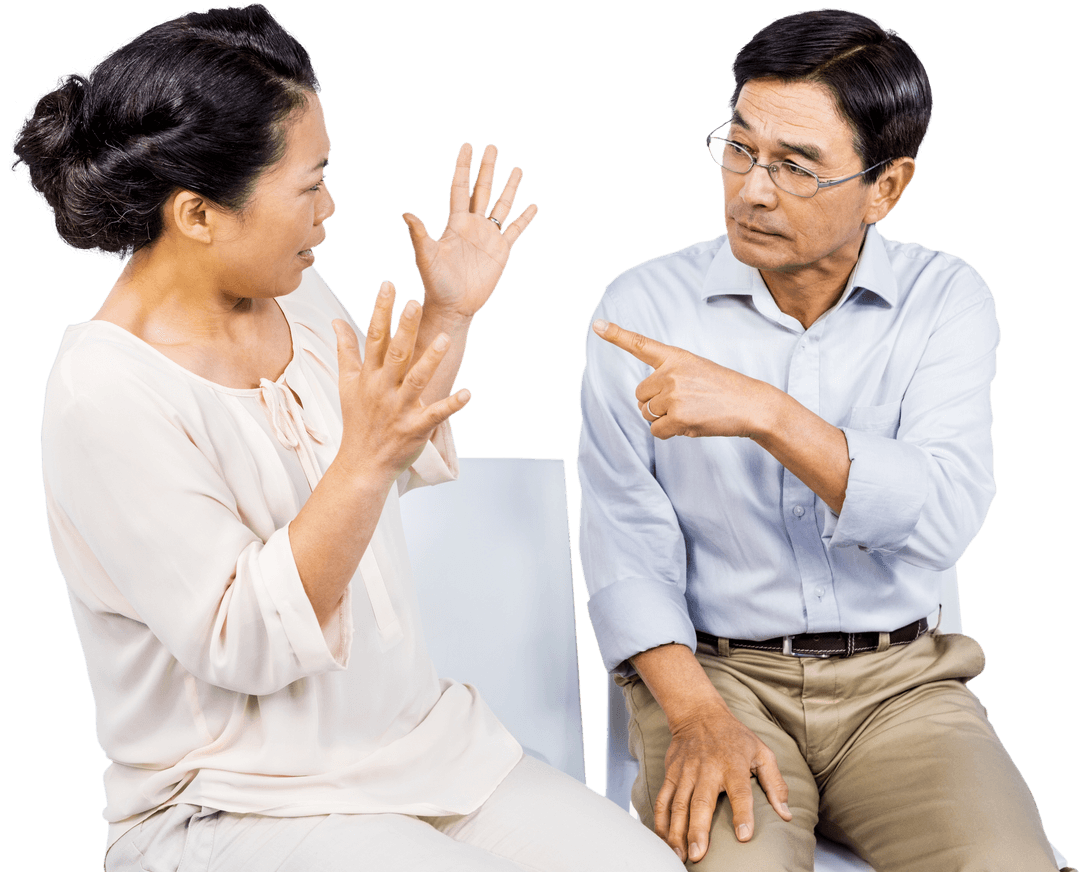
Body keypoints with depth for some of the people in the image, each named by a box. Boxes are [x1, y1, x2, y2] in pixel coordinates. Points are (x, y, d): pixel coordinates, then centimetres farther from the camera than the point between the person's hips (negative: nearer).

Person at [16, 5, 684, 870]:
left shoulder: (294, 292, 3)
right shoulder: (105, 400, -20)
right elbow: (242, 646, -22)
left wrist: (449, 315, 11)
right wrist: (365, 459, -31)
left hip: (420, 735, 7)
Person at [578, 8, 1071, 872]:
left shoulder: (946, 300, 0)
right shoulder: (643, 305, -1)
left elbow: (942, 519, -13)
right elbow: (626, 540, -5)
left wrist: (765, 413, -25)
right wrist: (698, 718, -18)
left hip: (897, 679, 2)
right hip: (709, 670, -1)